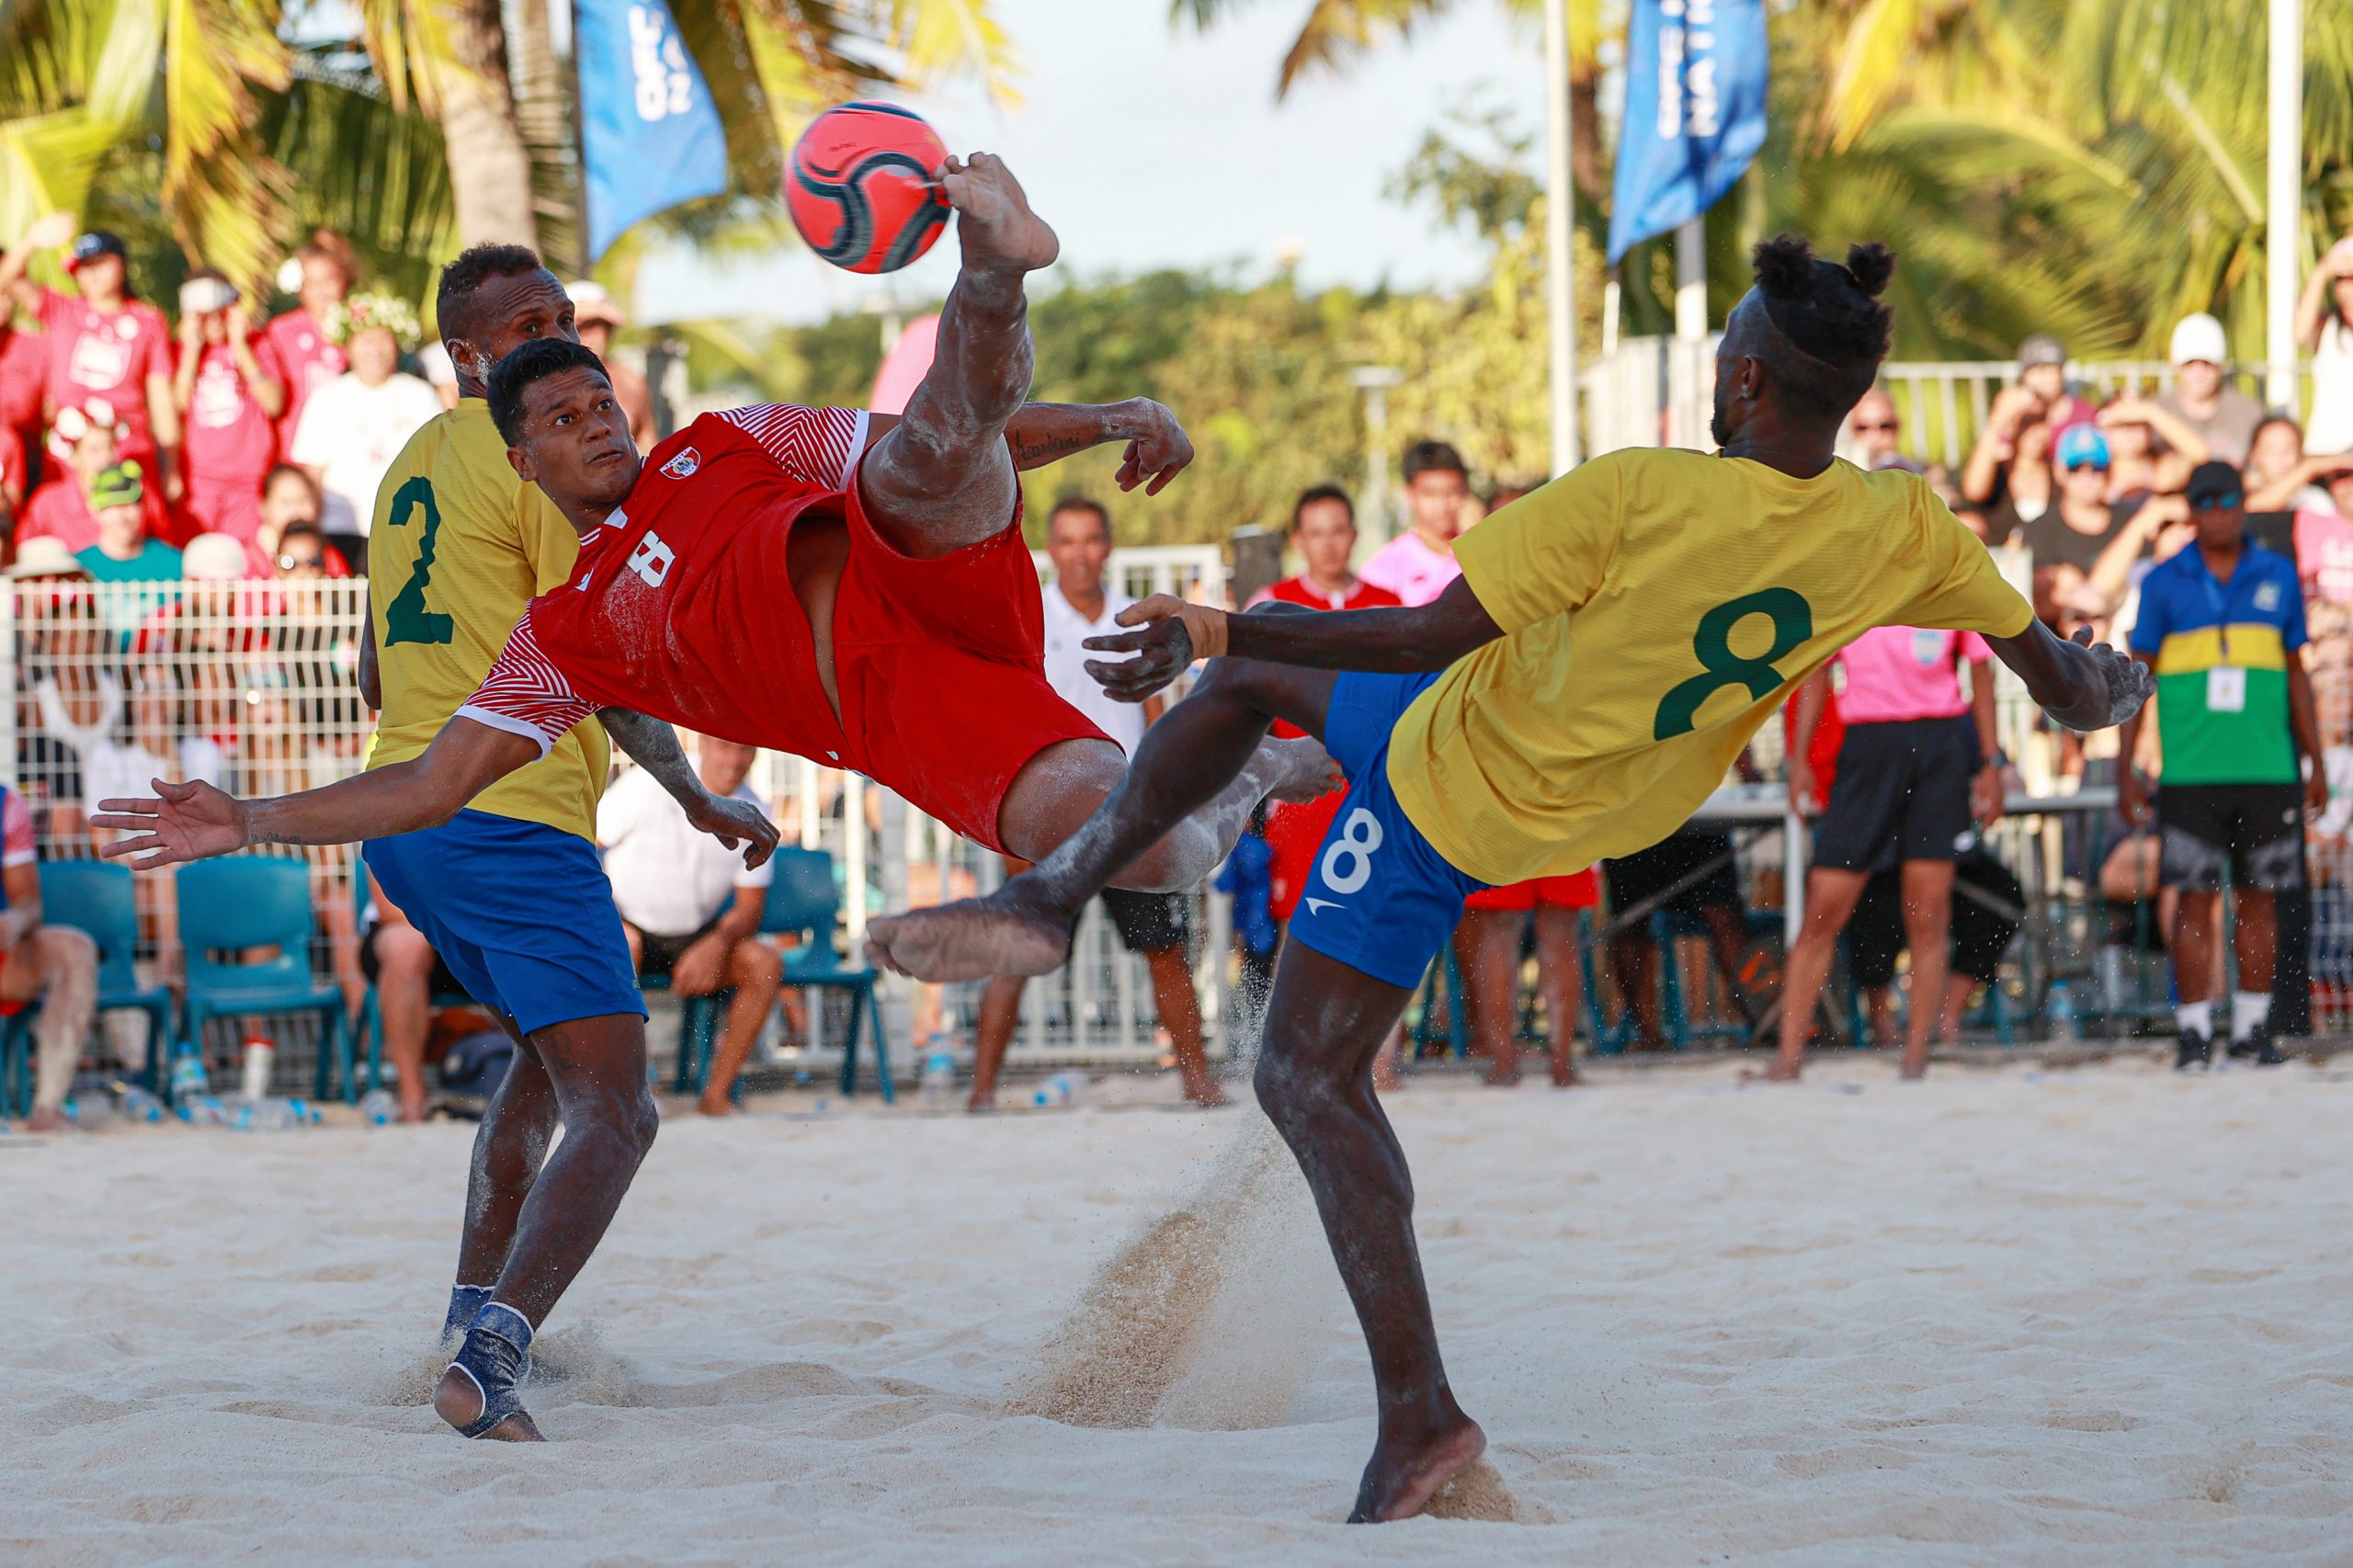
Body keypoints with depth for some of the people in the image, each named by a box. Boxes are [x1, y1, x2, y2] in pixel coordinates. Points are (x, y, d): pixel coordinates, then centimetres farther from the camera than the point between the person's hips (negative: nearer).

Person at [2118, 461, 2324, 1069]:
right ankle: (2195, 1032, 1)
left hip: (2268, 769, 2)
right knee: (2194, 900, -3)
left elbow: (2297, 674, 14)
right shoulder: (2164, 583, 4)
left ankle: (2252, 1026, 13)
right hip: (2190, 770, -2)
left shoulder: (2279, 576, 9)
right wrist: (2125, 768, 0)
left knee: (2258, 899, 4)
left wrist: (2315, 762, 10)